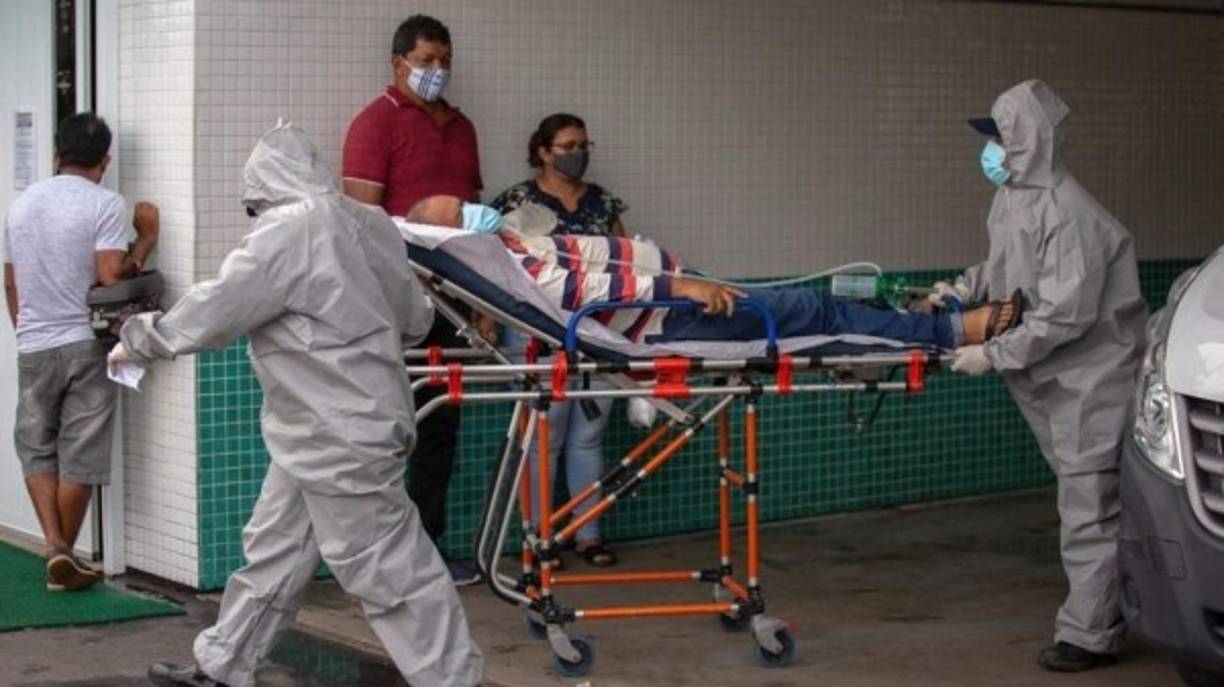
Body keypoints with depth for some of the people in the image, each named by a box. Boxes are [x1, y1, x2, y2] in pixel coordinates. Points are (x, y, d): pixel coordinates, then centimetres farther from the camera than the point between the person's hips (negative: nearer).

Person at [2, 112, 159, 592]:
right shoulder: (106, 205, -8)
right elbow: (110, 278, -16)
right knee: (79, 456, 4)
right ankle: (64, 561, 10)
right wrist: (146, 239, -4)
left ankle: (54, 544, 2)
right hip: (86, 344, -4)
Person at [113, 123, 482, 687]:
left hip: (341, 438, -10)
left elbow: (212, 312, -14)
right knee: (272, 554, 17)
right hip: (322, 437, 10)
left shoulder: (288, 230, -18)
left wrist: (138, 340, 2)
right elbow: (416, 319, 14)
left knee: (388, 571, -2)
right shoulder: (366, 223, 7)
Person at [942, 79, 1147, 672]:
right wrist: (964, 288, 5)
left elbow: (1067, 314, -25)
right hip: (1054, 379, 9)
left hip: (1092, 375, -9)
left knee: (1088, 506, -5)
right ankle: (1105, 611, 26)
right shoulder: (1010, 198, 6)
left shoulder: (1068, 212, -22)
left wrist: (995, 354, -23)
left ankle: (1088, 634, 0)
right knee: (1083, 503, 16)